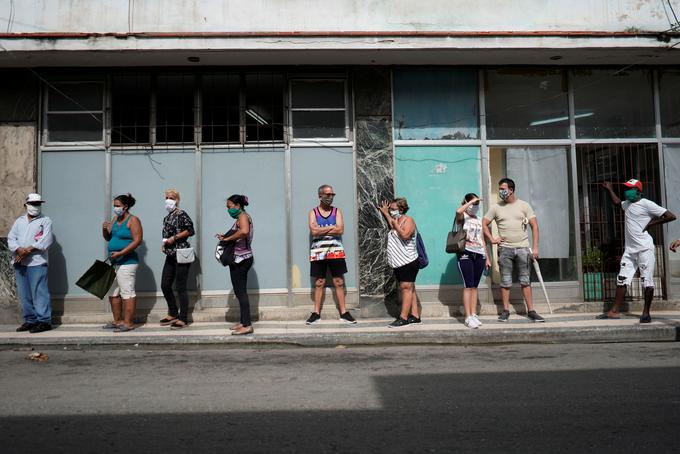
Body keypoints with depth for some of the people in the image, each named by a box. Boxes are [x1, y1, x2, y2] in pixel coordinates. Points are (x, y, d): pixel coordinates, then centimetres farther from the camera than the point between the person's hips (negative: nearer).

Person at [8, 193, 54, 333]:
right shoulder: (19, 221, 17)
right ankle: (30, 320, 16)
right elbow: (11, 238, 8)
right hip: (19, 263, 6)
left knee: (39, 292, -8)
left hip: (37, 262, -5)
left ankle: (44, 321, -6)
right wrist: (19, 250, -12)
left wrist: (27, 251, -15)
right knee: (24, 293, 8)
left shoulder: (45, 221, 3)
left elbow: (45, 242, -9)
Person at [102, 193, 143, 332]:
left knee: (127, 292, -7)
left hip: (126, 262, -9)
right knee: (113, 293, 12)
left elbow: (137, 241, -16)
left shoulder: (133, 220, -7)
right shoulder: (115, 219, 17)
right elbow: (108, 238, 21)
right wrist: (105, 229, 0)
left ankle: (128, 323, -4)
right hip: (113, 262, 9)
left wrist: (121, 253, -21)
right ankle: (117, 321, 21)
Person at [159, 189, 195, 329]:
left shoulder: (181, 214, -8)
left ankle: (183, 319, 5)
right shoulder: (167, 217, 16)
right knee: (165, 286, 11)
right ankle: (173, 314, 27)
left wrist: (174, 238, -16)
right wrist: (164, 244, 9)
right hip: (170, 255, 9)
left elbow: (190, 230, -14)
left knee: (180, 288, -4)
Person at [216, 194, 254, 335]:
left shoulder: (243, 216, -12)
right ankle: (243, 322, 21)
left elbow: (244, 231, -34)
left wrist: (227, 238, -24)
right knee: (239, 292, 14)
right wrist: (225, 238, 3)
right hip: (240, 259, 10)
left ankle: (247, 325, -7)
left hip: (241, 259, -10)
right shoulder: (240, 218, 19)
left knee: (241, 292, -8)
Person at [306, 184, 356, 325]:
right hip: (318, 252, -1)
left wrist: (321, 230, -12)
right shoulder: (313, 212, 3)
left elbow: (340, 230, -9)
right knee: (319, 283, 5)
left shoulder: (337, 211, 5)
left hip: (335, 251, 1)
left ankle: (343, 313, 8)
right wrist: (332, 227, -10)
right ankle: (316, 313, 12)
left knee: (339, 282, 3)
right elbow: (314, 231, -13)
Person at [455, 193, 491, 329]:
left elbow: (482, 240, 20)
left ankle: (474, 315, 10)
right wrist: (471, 201, -17)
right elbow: (458, 211, -28)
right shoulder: (463, 218, -1)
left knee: (475, 286, 6)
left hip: (479, 255, 6)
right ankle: (468, 317, -7)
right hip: (465, 254, -6)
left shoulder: (479, 220, 18)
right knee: (468, 286, -9)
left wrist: (487, 258, 17)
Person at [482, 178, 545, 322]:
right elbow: (484, 224, 12)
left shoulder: (524, 205, 4)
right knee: (505, 282, 3)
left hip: (523, 248, 0)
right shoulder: (496, 207, 6)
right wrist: (491, 239, 0)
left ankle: (531, 311, 8)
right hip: (505, 249, 1)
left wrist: (535, 247, -5)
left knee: (525, 281, 2)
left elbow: (534, 226, 2)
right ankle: (505, 311, 10)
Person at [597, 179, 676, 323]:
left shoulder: (647, 204, -9)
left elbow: (671, 216, -12)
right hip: (629, 249, 7)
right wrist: (610, 190, 34)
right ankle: (614, 311, 8)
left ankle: (646, 312, 6)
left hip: (645, 248, -7)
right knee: (622, 280, 5)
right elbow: (617, 202, 38)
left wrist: (651, 223, -11)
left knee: (647, 281, -2)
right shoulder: (627, 204, 13)